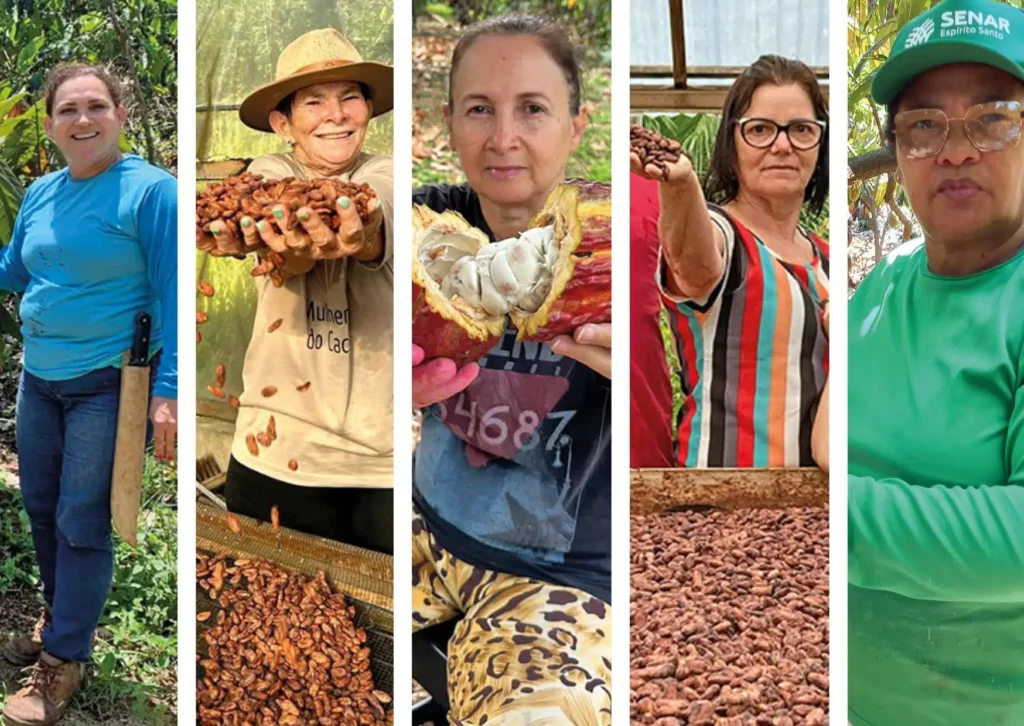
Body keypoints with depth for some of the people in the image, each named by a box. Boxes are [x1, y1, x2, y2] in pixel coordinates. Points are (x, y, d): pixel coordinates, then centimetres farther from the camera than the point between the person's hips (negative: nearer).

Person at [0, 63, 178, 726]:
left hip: (108, 385, -6)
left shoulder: (151, 190, -13)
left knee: (81, 523, 1)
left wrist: (167, 391, -20)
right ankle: (62, 617, 38)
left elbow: (171, 295, -14)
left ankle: (64, 659, 15)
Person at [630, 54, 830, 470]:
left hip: (816, 461, 6)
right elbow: (696, 264, -35)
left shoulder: (824, 259, 12)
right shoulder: (717, 231, -9)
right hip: (723, 458, -6)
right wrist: (679, 184, -53)